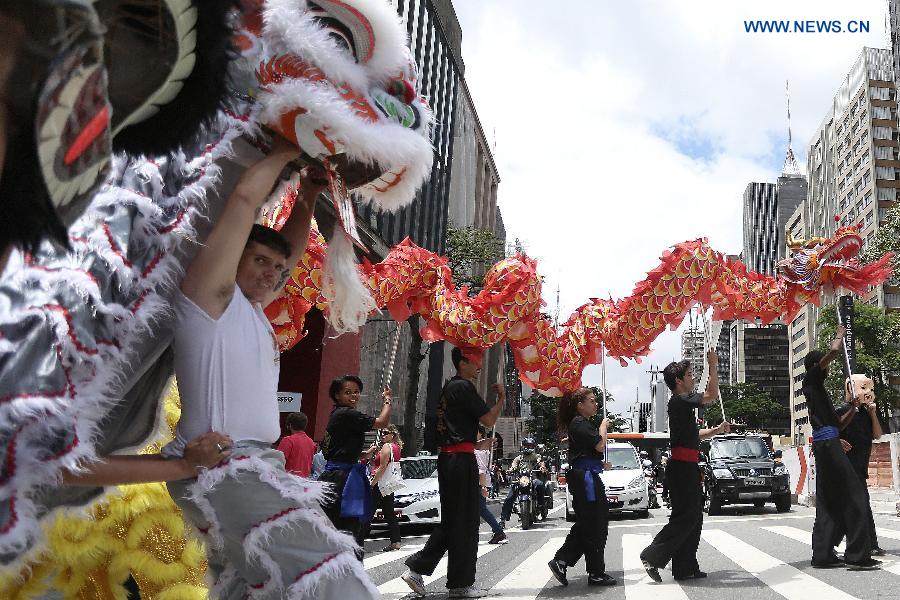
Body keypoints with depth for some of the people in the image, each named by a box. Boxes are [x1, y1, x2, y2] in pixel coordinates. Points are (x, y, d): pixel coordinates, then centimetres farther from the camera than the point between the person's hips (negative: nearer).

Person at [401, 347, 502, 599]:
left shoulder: (448, 387, 18)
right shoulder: (464, 386, -11)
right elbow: (489, 420, -11)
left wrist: (480, 442, 30)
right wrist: (501, 397, 3)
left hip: (446, 457, 9)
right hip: (462, 458, -9)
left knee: (451, 519, 14)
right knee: (466, 521, -1)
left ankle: (417, 568, 10)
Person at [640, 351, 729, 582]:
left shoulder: (683, 404, 20)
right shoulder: (679, 401, -12)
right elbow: (711, 395, -17)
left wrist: (717, 430, 18)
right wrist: (713, 366, -10)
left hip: (687, 467, 10)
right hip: (682, 467, -10)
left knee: (694, 518, 11)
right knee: (685, 516, -10)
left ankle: (685, 568, 15)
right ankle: (653, 555, -8)